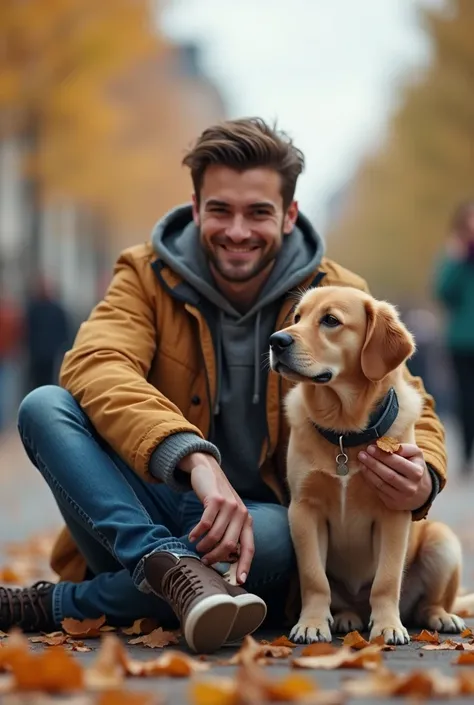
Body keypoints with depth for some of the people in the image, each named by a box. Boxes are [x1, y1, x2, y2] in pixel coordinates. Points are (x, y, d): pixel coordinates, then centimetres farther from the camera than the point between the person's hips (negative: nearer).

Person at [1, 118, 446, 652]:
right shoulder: (147, 276, -1)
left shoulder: (336, 298, 2)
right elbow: (95, 367, -21)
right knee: (46, 407, -22)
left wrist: (422, 481, -23)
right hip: (151, 515, 1)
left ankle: (62, 605, -25)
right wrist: (194, 457, -40)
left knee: (278, 535, -37)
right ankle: (171, 566, -40)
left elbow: (410, 412, 4)